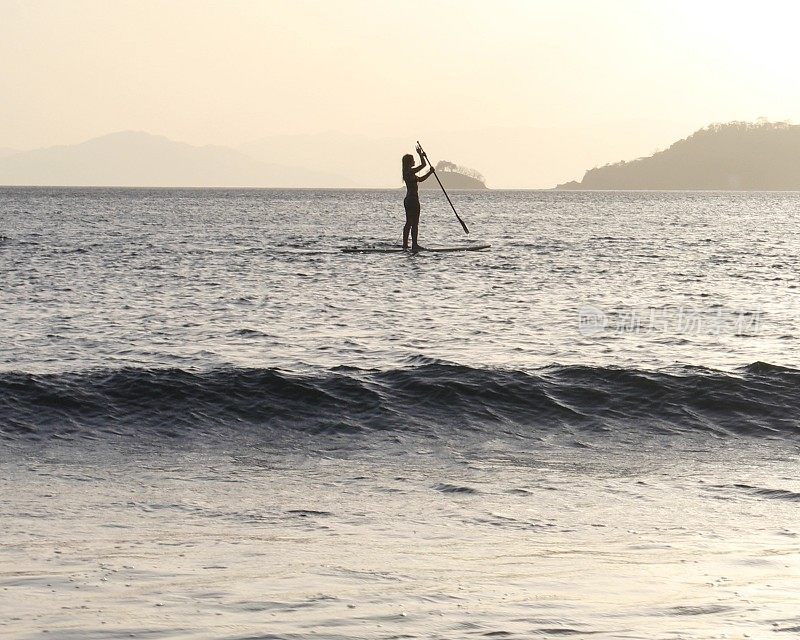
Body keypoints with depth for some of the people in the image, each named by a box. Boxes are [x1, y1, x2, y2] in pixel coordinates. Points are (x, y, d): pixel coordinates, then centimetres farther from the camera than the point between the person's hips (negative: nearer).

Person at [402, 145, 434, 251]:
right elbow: (423, 164, -17)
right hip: (413, 200, -10)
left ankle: (405, 244, 14)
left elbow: (420, 179, 25)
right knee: (415, 223, -7)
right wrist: (420, 154, -5)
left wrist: (429, 172, 17)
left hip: (408, 200, 10)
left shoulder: (408, 173, 16)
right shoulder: (410, 171, -14)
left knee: (409, 223, 12)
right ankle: (414, 245, -7)